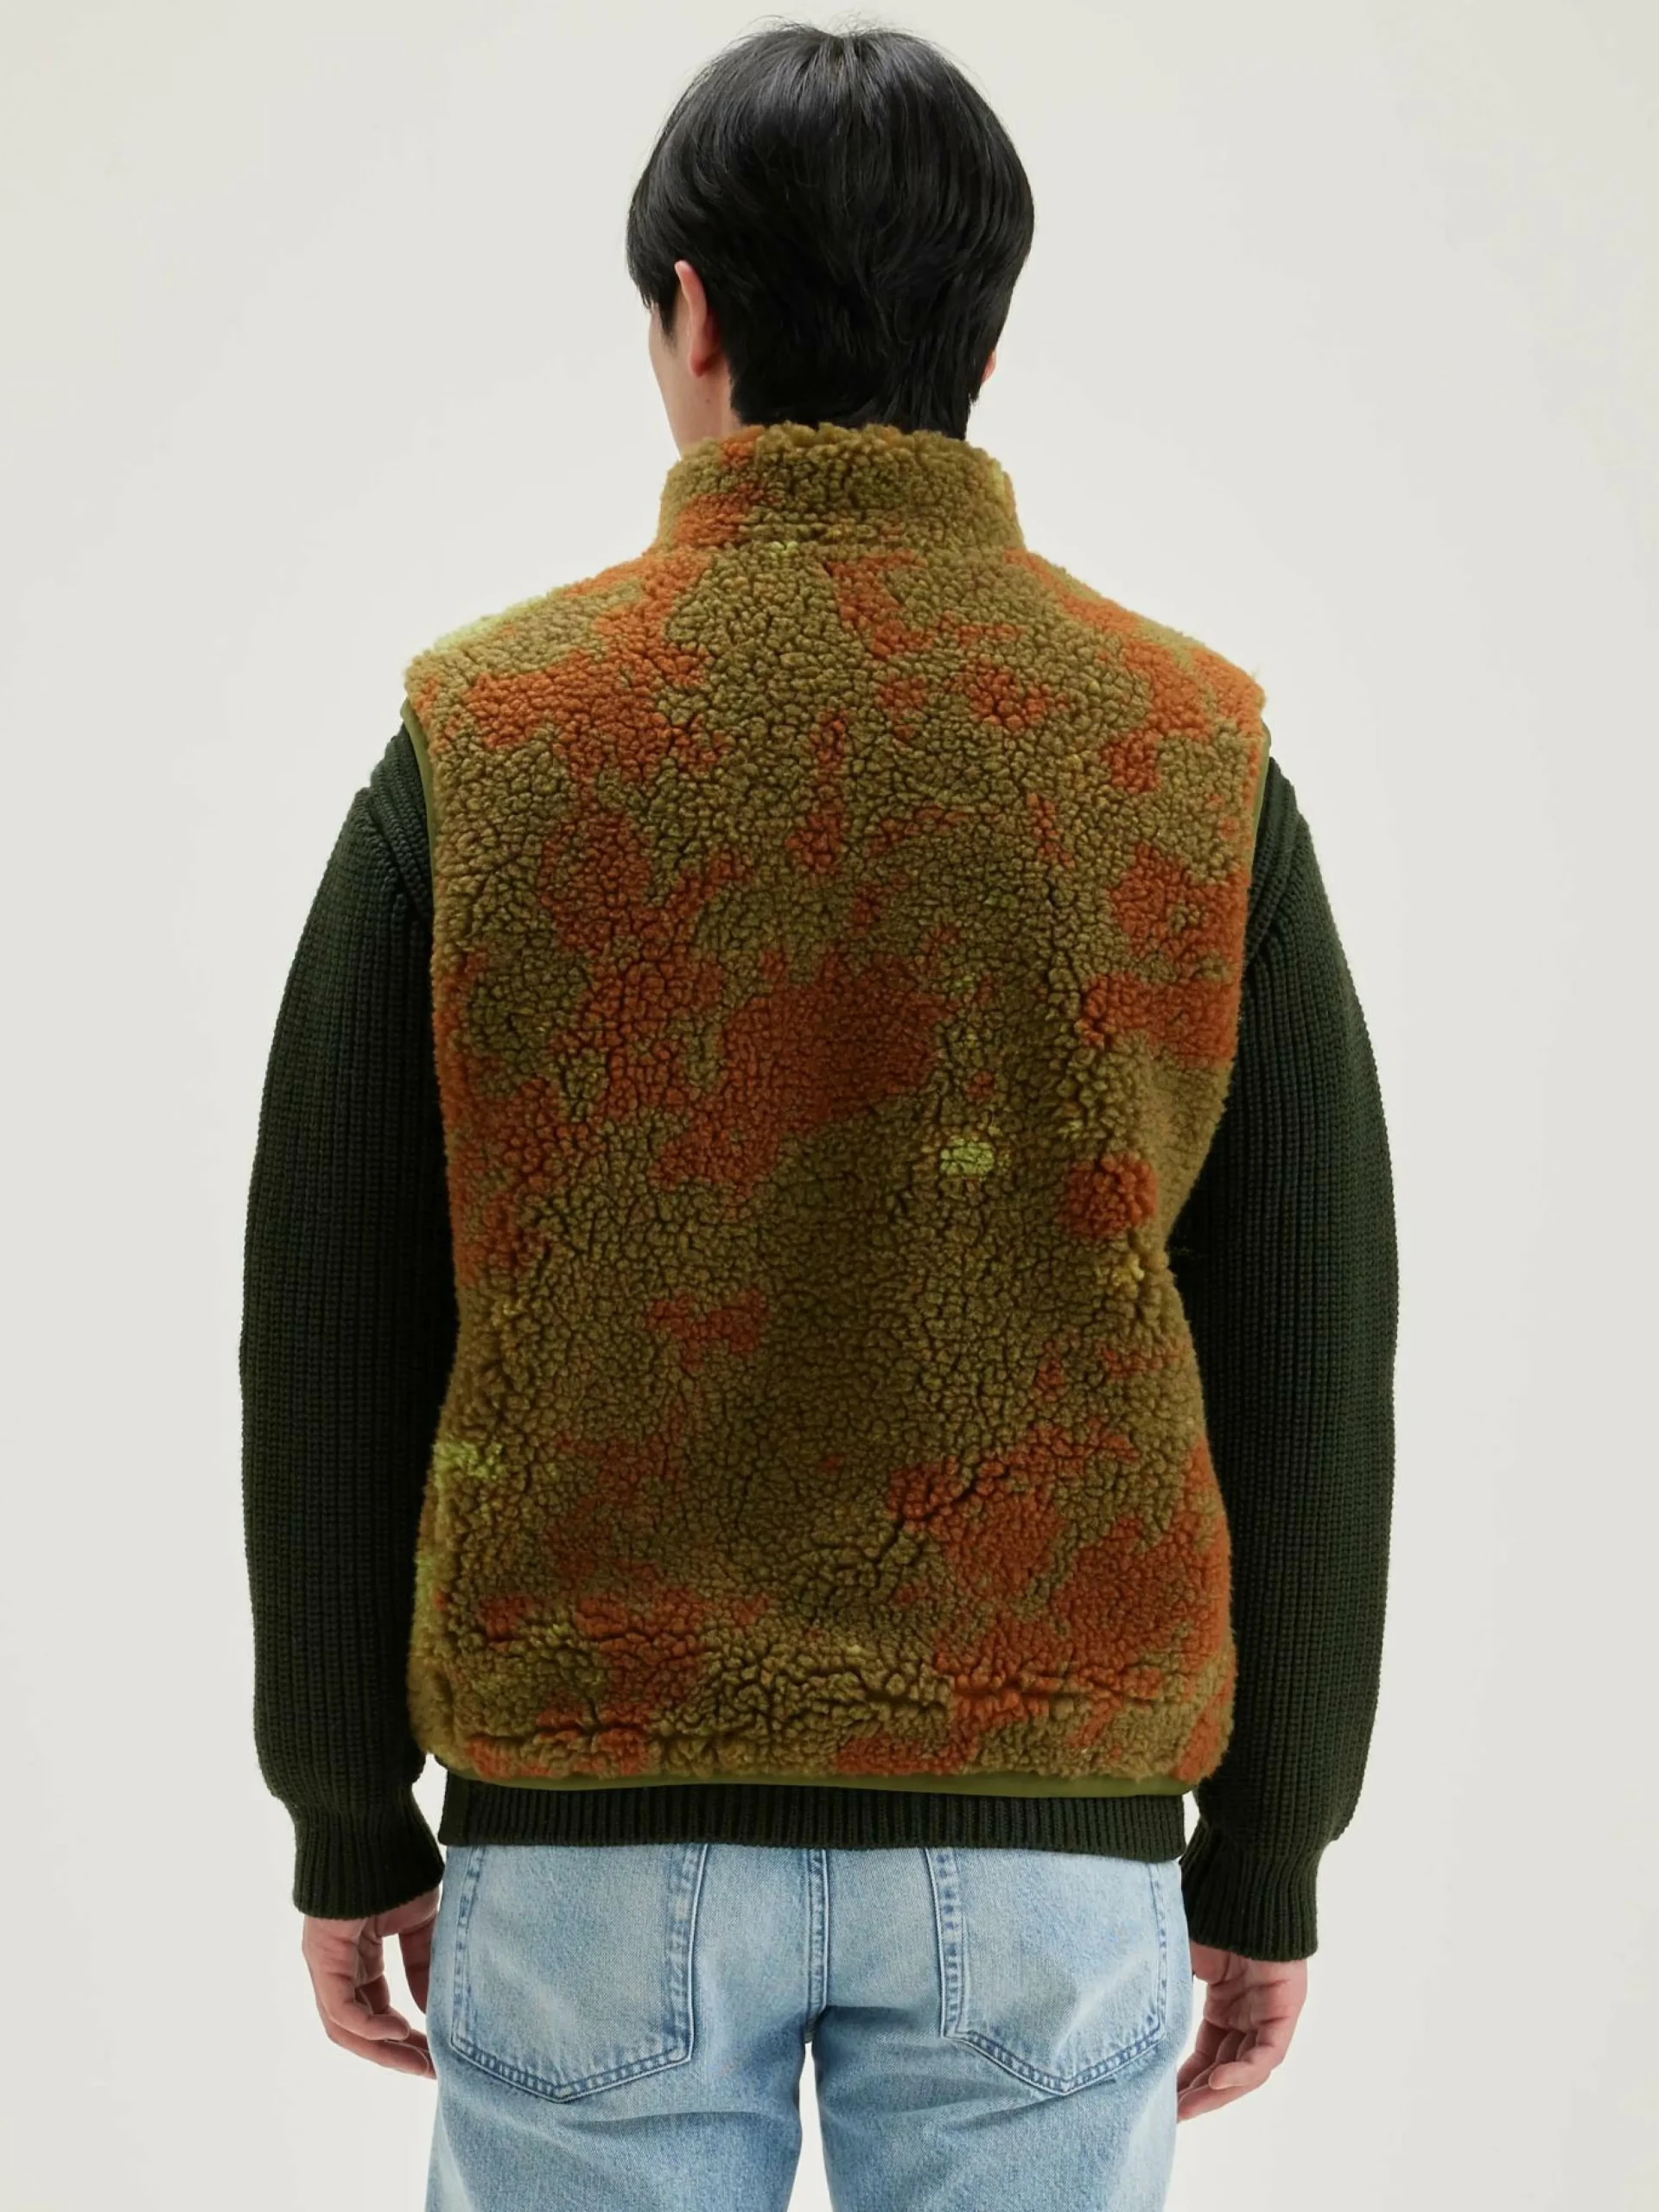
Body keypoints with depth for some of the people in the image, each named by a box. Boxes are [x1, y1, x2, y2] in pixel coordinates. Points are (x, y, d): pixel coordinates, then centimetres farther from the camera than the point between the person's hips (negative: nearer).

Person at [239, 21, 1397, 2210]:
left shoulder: (481, 740, -7)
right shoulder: (1199, 761, -4)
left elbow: (331, 1337, -3)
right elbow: (1309, 1369, -2)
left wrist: (352, 1826, 8)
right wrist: (1264, 1866, 9)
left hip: (593, 1834, 0)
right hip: (1043, 1846, 1)